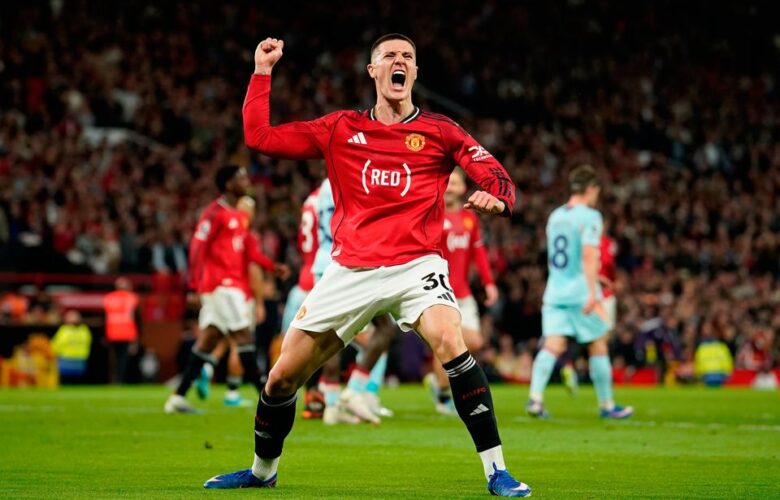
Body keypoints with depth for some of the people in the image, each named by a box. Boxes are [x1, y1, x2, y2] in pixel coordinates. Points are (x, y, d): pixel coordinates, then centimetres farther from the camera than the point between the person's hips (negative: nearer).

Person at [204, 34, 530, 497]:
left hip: (415, 265, -3)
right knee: (282, 377, 5)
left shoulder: (439, 132, 3)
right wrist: (262, 72, 5)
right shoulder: (340, 129, 9)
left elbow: (497, 178, -4)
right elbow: (259, 136, 8)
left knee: (450, 340, -31)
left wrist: (496, 198, -27)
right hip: (351, 271, 3)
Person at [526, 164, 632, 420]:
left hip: (554, 291, 6)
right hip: (580, 292, -6)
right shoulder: (589, 216, -8)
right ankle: (606, 405, 15)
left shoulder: (555, 216, 15)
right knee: (598, 345, 7)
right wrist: (593, 294, -24)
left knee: (552, 346, -3)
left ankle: (535, 397, -21)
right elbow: (588, 255, -20)